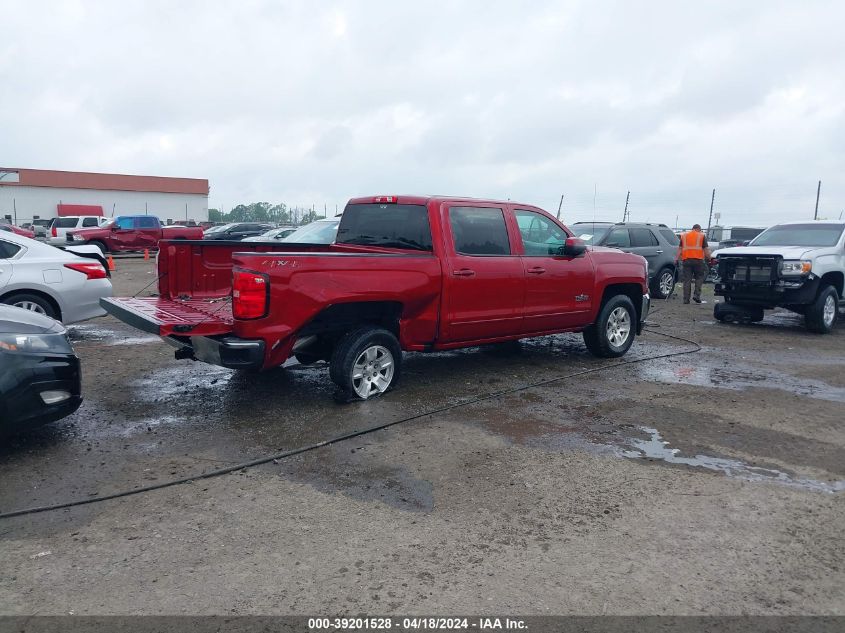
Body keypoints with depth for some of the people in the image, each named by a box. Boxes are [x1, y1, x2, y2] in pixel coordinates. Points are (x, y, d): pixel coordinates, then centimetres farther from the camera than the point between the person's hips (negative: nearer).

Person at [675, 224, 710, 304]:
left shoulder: (684, 235, 18)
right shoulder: (702, 236, 10)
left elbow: (680, 249, 11)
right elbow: (706, 249, 4)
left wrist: (676, 259, 6)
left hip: (686, 260, 2)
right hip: (698, 259, -2)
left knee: (687, 280, 3)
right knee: (699, 278, 12)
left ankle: (686, 299, 2)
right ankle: (696, 296, 0)